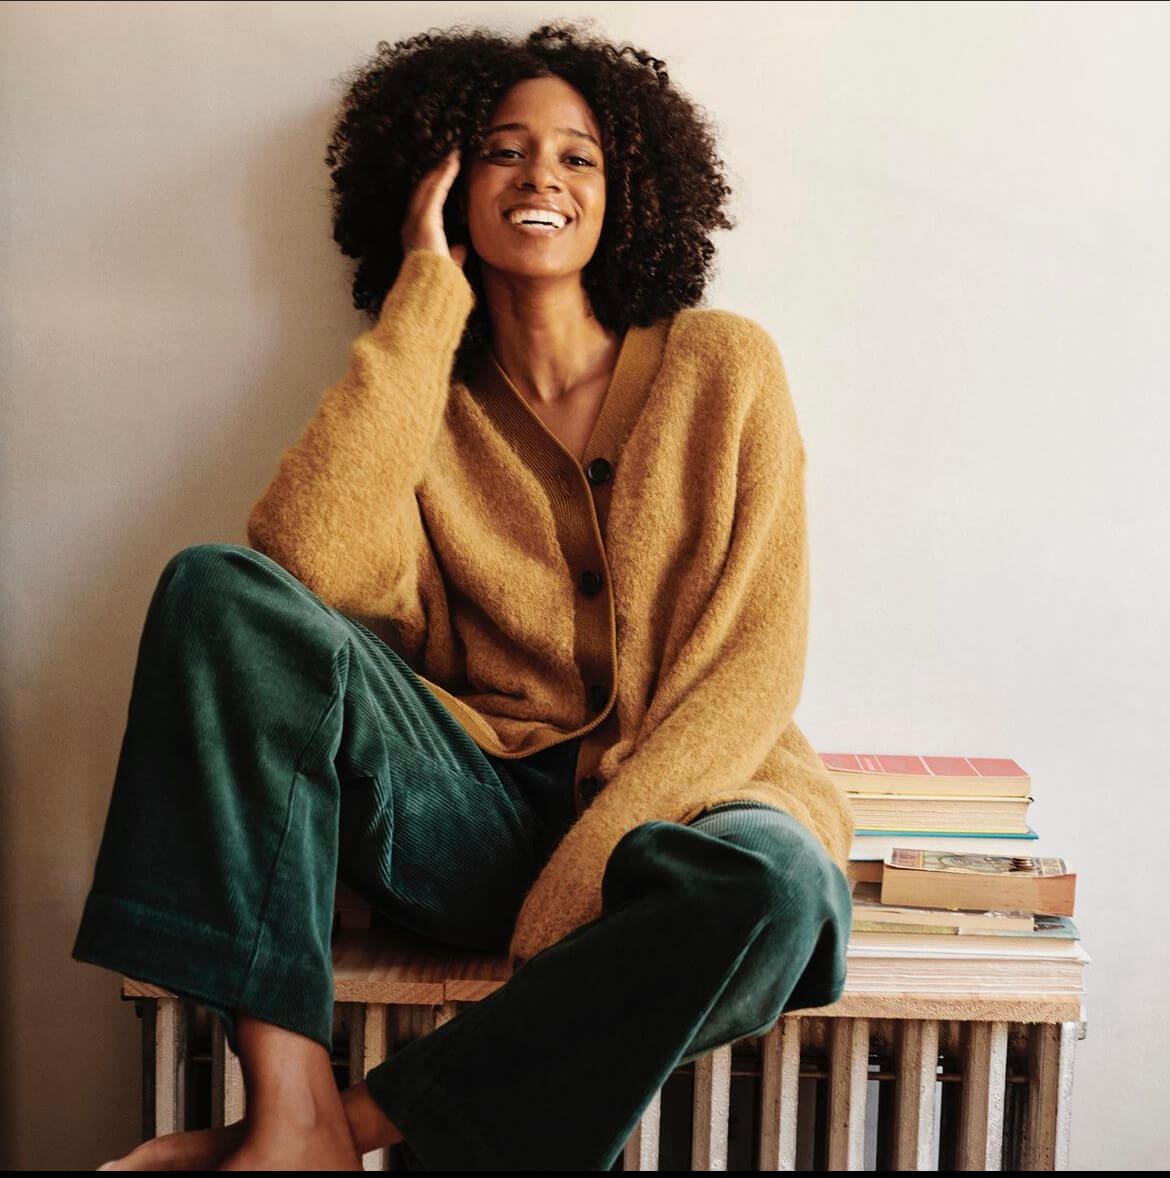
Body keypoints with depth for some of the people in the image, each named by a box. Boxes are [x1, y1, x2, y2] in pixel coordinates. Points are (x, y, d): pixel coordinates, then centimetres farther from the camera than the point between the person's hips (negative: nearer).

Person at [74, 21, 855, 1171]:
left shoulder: (720, 368, 5)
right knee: (216, 587, -21)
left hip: (672, 804, -1)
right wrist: (425, 298, -7)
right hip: (476, 808, 1)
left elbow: (757, 654, -3)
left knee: (776, 886, -37)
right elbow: (307, 565, -13)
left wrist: (592, 864, -16)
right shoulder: (421, 397, 9)